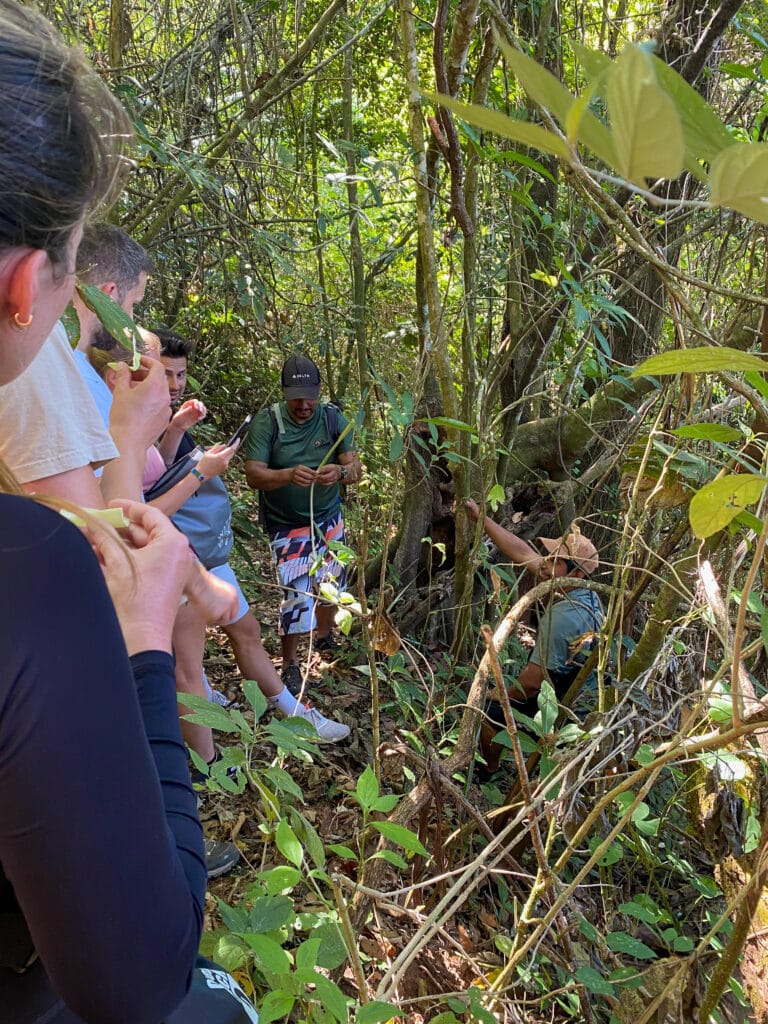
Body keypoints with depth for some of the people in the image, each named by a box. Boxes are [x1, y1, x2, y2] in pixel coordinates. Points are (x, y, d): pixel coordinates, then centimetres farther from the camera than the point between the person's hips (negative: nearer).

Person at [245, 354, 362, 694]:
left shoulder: (332, 419, -8)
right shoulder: (267, 422, -16)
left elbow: (356, 468, -12)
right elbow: (253, 475, -23)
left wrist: (341, 472, -36)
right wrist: (289, 475, -42)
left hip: (328, 517, 4)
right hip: (286, 524, -4)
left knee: (331, 581, 14)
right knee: (298, 592, -9)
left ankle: (323, 638, 42)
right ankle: (289, 663, 11)